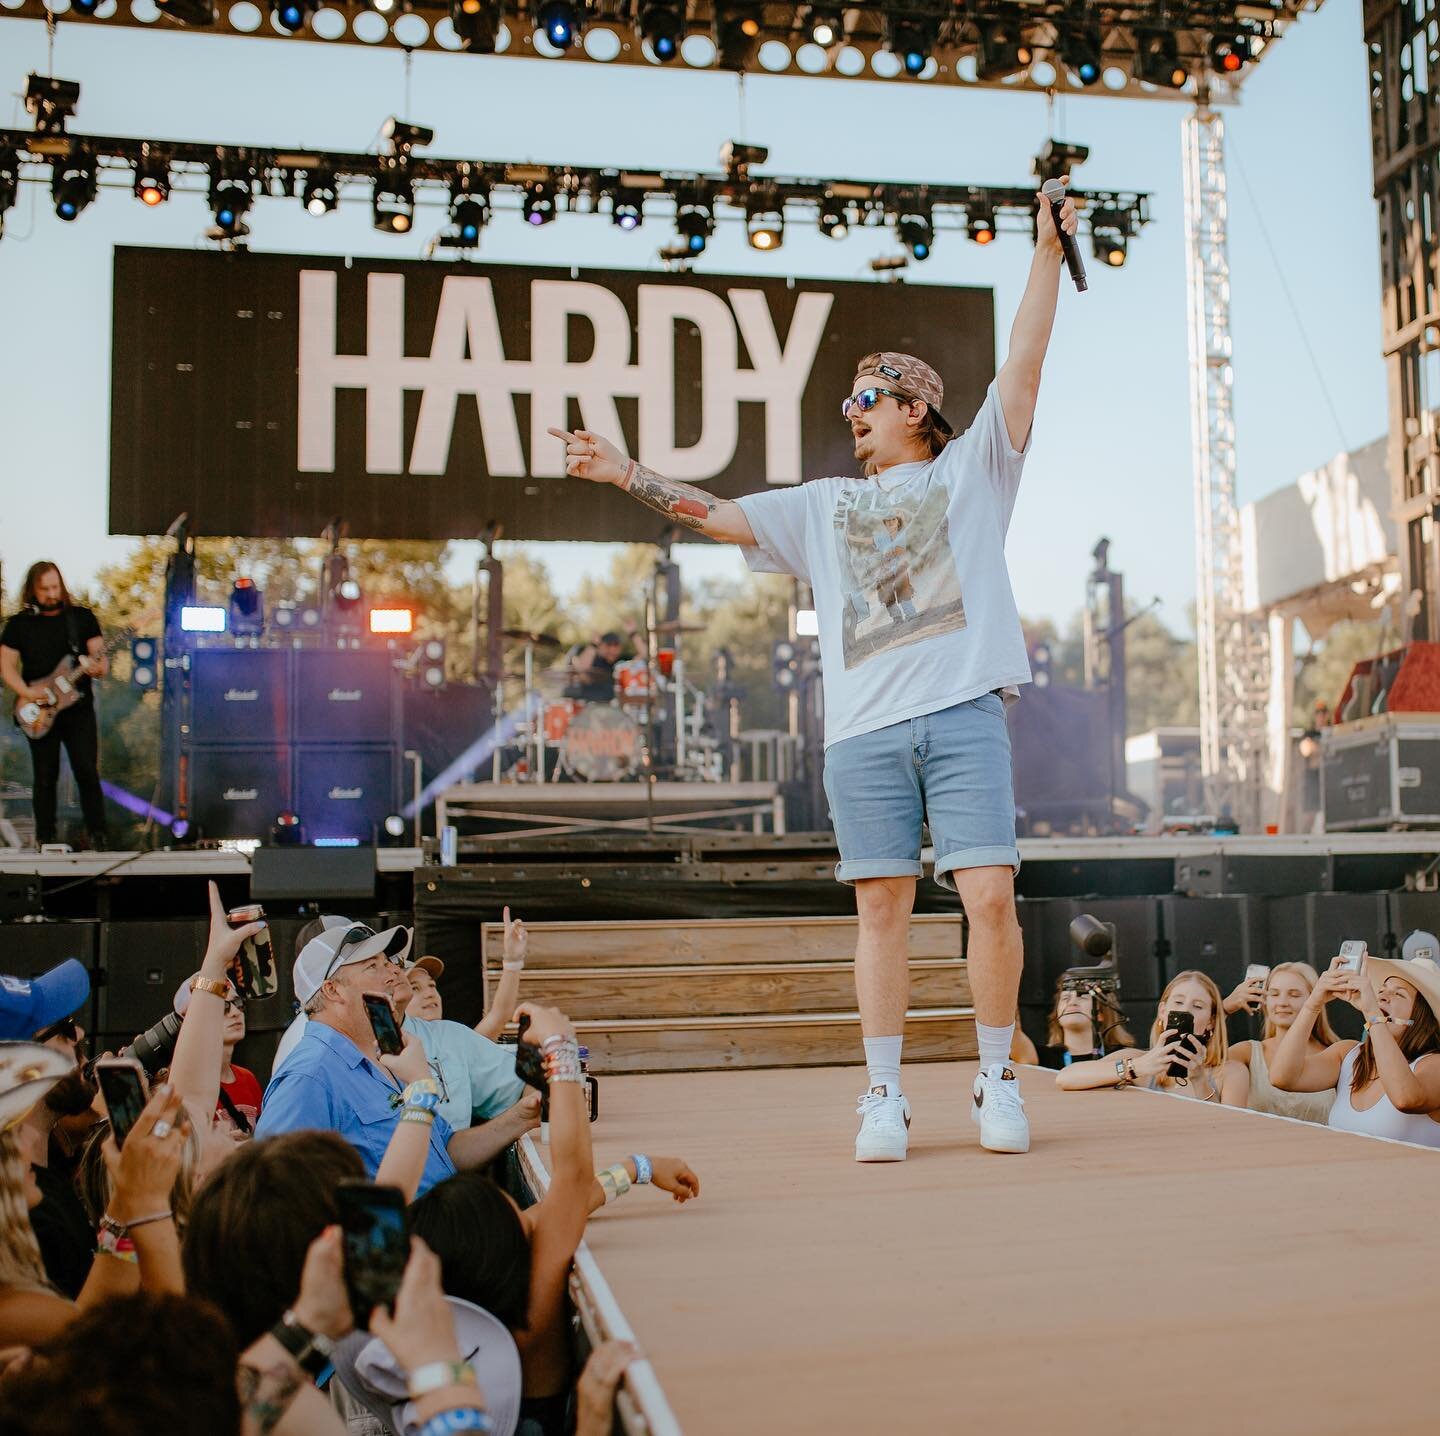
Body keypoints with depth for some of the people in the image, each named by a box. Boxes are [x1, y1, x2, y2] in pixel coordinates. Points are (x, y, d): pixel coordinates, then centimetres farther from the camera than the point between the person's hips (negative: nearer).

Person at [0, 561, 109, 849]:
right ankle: (45, 839, 12)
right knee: (45, 778, 4)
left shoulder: (82, 617, 4)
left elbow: (101, 658, 2)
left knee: (87, 771, -7)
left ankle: (97, 834, 0)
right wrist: (27, 692, -14)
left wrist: (97, 667, -22)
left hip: (78, 707, 0)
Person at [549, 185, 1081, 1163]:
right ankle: (885, 1095, 8)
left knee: (991, 895, -9)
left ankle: (998, 1081, 5)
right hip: (865, 729, 3)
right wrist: (627, 474, 16)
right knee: (882, 907, 1)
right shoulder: (826, 506, 24)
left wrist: (1048, 253, 2)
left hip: (964, 715, -2)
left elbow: (1024, 365, 8)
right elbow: (719, 516, 22)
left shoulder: (971, 471, 17)